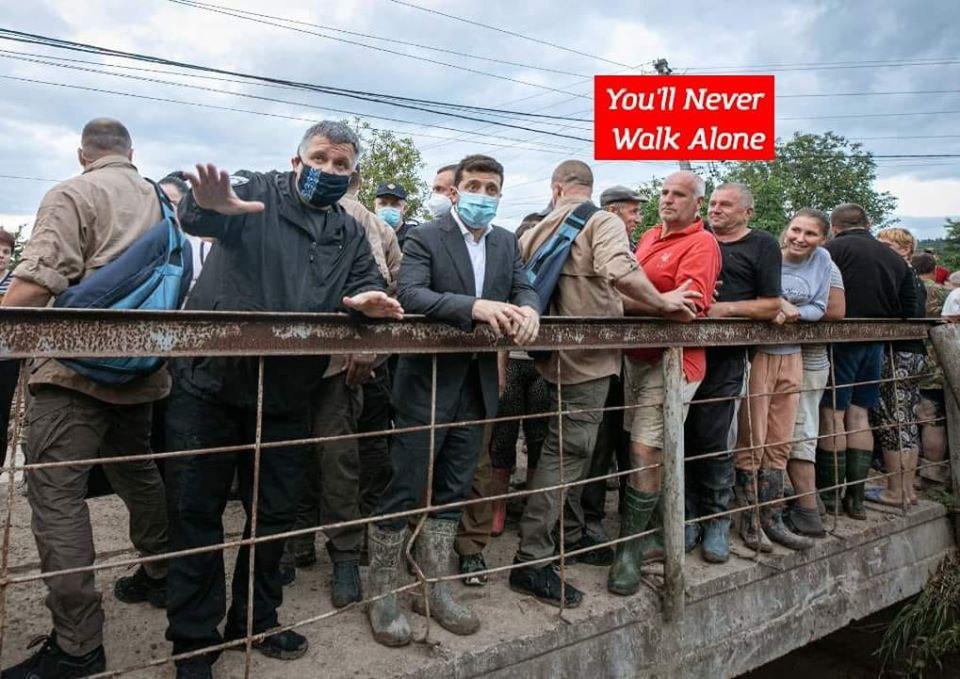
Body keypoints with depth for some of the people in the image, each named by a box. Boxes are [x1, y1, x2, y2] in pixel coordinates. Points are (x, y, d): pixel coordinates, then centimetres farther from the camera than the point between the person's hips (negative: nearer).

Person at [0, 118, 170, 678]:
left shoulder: (72, 196, -4)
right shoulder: (161, 200, 15)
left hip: (78, 364, -7)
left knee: (55, 493, -6)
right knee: (137, 471, 21)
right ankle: (161, 576, 35)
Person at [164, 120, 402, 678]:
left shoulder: (351, 234, 12)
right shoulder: (256, 193, -1)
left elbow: (366, 286, -2)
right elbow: (195, 216, -20)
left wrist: (366, 299, -28)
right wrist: (210, 204, -45)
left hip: (286, 399, 4)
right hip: (210, 384, -3)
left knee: (275, 515, 13)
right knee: (197, 512, 6)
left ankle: (256, 620, 34)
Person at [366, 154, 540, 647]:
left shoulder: (506, 242, 11)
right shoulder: (425, 238, -7)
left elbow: (524, 288, 7)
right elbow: (408, 294, -22)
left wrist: (527, 309, -18)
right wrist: (474, 307, -34)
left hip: (477, 384, 6)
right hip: (429, 381, -6)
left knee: (452, 491, 14)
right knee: (403, 490, 1)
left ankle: (434, 589, 28)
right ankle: (382, 596, 17)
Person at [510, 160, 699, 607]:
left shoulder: (536, 231, 11)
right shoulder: (603, 222, -7)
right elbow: (619, 272, -25)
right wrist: (663, 302, -12)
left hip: (554, 354, 7)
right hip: (589, 357, -7)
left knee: (562, 450, 21)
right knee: (566, 455, -4)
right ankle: (531, 562, 0)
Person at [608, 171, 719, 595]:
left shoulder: (701, 244, -8)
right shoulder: (650, 237, 16)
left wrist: (625, 300, -20)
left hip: (673, 360, -8)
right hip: (637, 356, 8)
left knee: (646, 453, -8)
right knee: (639, 451, 13)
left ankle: (630, 550, 4)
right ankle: (648, 536, 28)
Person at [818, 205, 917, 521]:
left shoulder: (834, 249, -8)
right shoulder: (895, 258, 12)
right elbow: (908, 307, 14)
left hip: (841, 340, -6)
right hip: (876, 343, 6)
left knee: (832, 416, -1)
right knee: (859, 415, 11)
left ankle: (829, 496, 4)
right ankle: (855, 498, 14)